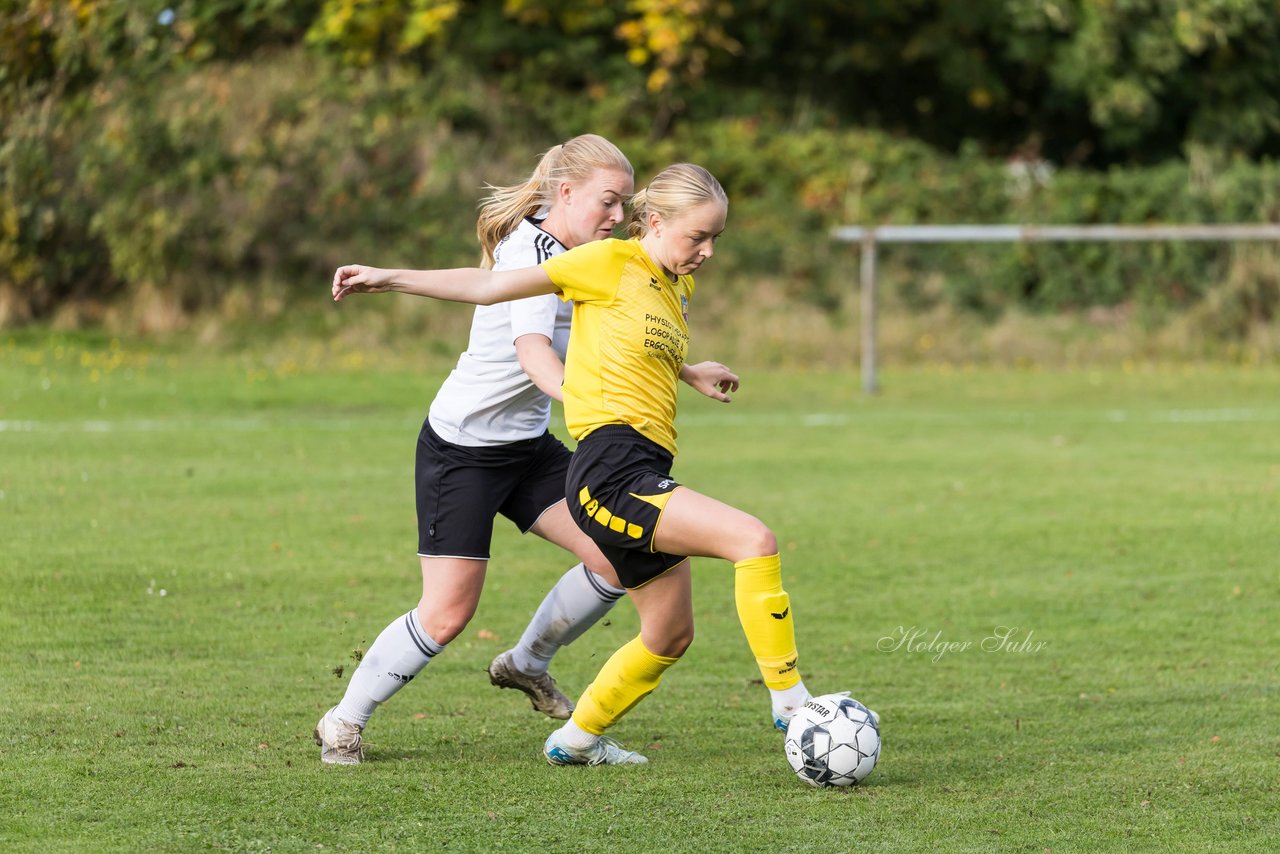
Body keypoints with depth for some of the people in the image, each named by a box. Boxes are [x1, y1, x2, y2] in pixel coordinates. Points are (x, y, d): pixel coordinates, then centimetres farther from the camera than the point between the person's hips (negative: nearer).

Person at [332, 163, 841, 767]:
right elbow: (491, 288, -1)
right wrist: (387, 279, -1)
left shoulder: (677, 288, 18)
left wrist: (690, 373, 33)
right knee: (754, 541, -23)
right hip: (611, 472, -10)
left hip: (646, 477, 10)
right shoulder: (610, 263, -5)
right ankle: (788, 700, -17)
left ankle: (577, 739, 35)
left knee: (670, 635, 18)